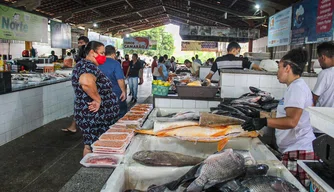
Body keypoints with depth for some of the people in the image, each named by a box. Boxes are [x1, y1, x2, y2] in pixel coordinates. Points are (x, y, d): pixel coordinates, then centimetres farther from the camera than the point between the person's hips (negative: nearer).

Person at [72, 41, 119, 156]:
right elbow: (86, 82, -40)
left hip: (98, 116, 10)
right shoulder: (87, 66, -18)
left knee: (91, 145, 17)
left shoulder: (90, 66, 16)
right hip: (93, 116, -10)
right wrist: (98, 99, -27)